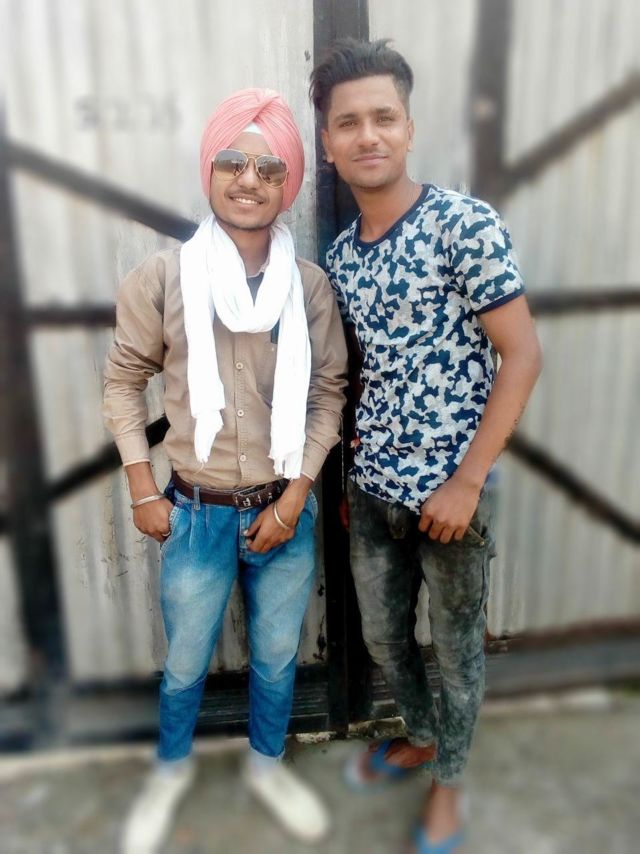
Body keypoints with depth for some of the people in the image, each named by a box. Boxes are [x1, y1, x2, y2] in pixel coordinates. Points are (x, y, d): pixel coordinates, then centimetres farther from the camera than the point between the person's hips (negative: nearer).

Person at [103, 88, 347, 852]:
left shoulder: (310, 285, -4)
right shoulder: (162, 276, -9)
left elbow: (328, 394, -1)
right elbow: (123, 382, -1)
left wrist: (295, 495, -7)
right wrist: (142, 489, -3)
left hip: (285, 512, 2)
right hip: (197, 515, -1)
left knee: (277, 657, 20)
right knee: (185, 663, 19)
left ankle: (266, 764, 49)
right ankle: (171, 768, 49)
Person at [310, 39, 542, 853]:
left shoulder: (466, 223, -13)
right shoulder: (338, 255, 5)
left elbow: (522, 354, -14)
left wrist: (465, 481, -17)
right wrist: (351, 473, 13)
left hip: (449, 490, -5)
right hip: (372, 489, 6)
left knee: (456, 646, 16)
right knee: (383, 635, 22)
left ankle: (447, 781, 41)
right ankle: (419, 736, 51)